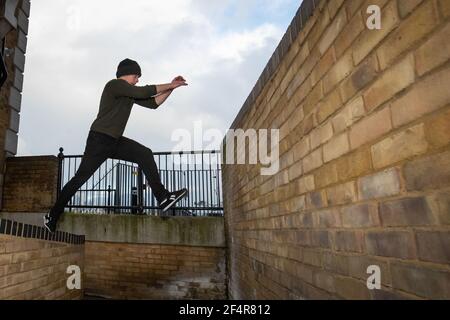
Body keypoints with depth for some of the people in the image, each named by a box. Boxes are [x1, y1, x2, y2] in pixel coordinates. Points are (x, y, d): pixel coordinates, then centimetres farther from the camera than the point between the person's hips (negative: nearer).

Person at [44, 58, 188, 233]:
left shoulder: (130, 92, 13)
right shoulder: (114, 84, -12)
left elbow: (153, 103, 11)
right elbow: (143, 92, -23)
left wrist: (171, 87, 2)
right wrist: (169, 86, -15)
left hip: (115, 141, 8)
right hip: (99, 139, -8)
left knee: (145, 154, -7)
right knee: (81, 177, -4)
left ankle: (163, 198, -12)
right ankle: (53, 215, 12)